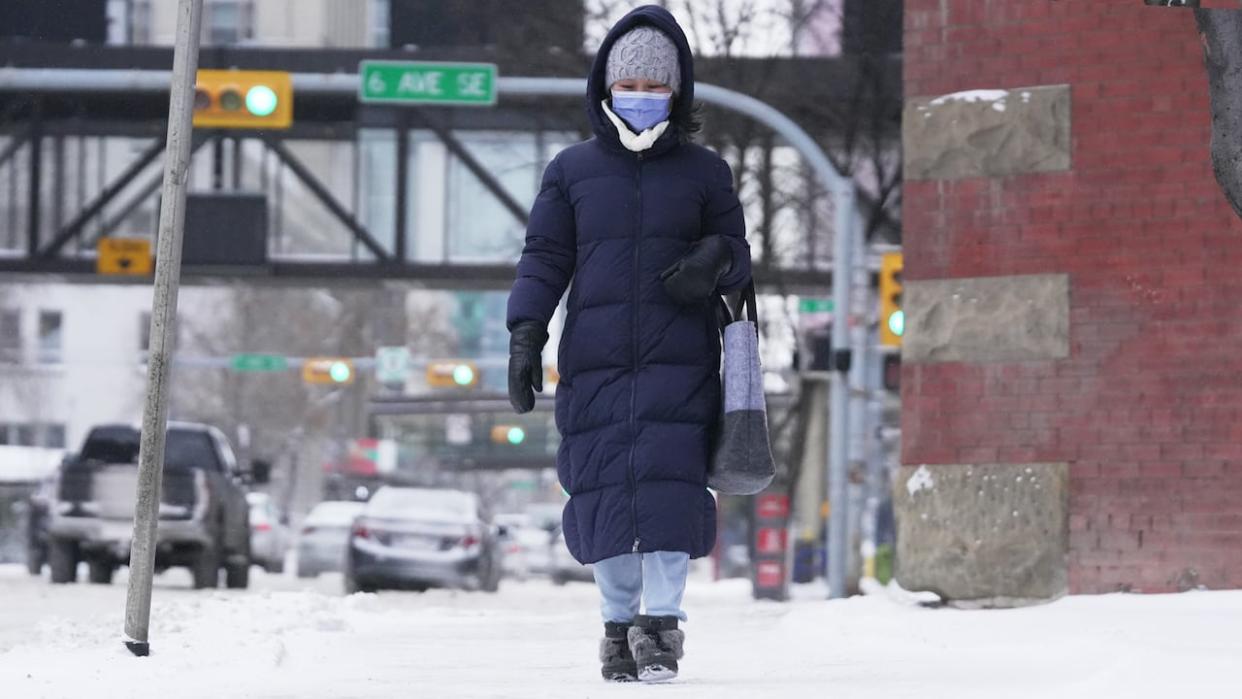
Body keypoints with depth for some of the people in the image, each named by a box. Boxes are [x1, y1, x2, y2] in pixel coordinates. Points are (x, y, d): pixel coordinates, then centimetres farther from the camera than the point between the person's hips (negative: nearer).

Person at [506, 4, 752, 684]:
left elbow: (737, 251, 14)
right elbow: (544, 257, 10)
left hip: (678, 361, -1)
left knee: (669, 483, -13)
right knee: (606, 490, -3)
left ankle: (661, 621, -9)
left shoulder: (703, 172, 11)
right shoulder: (573, 170, 11)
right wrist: (525, 332, -3)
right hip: (595, 361, 1)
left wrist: (717, 259, -11)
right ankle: (619, 621, 9)